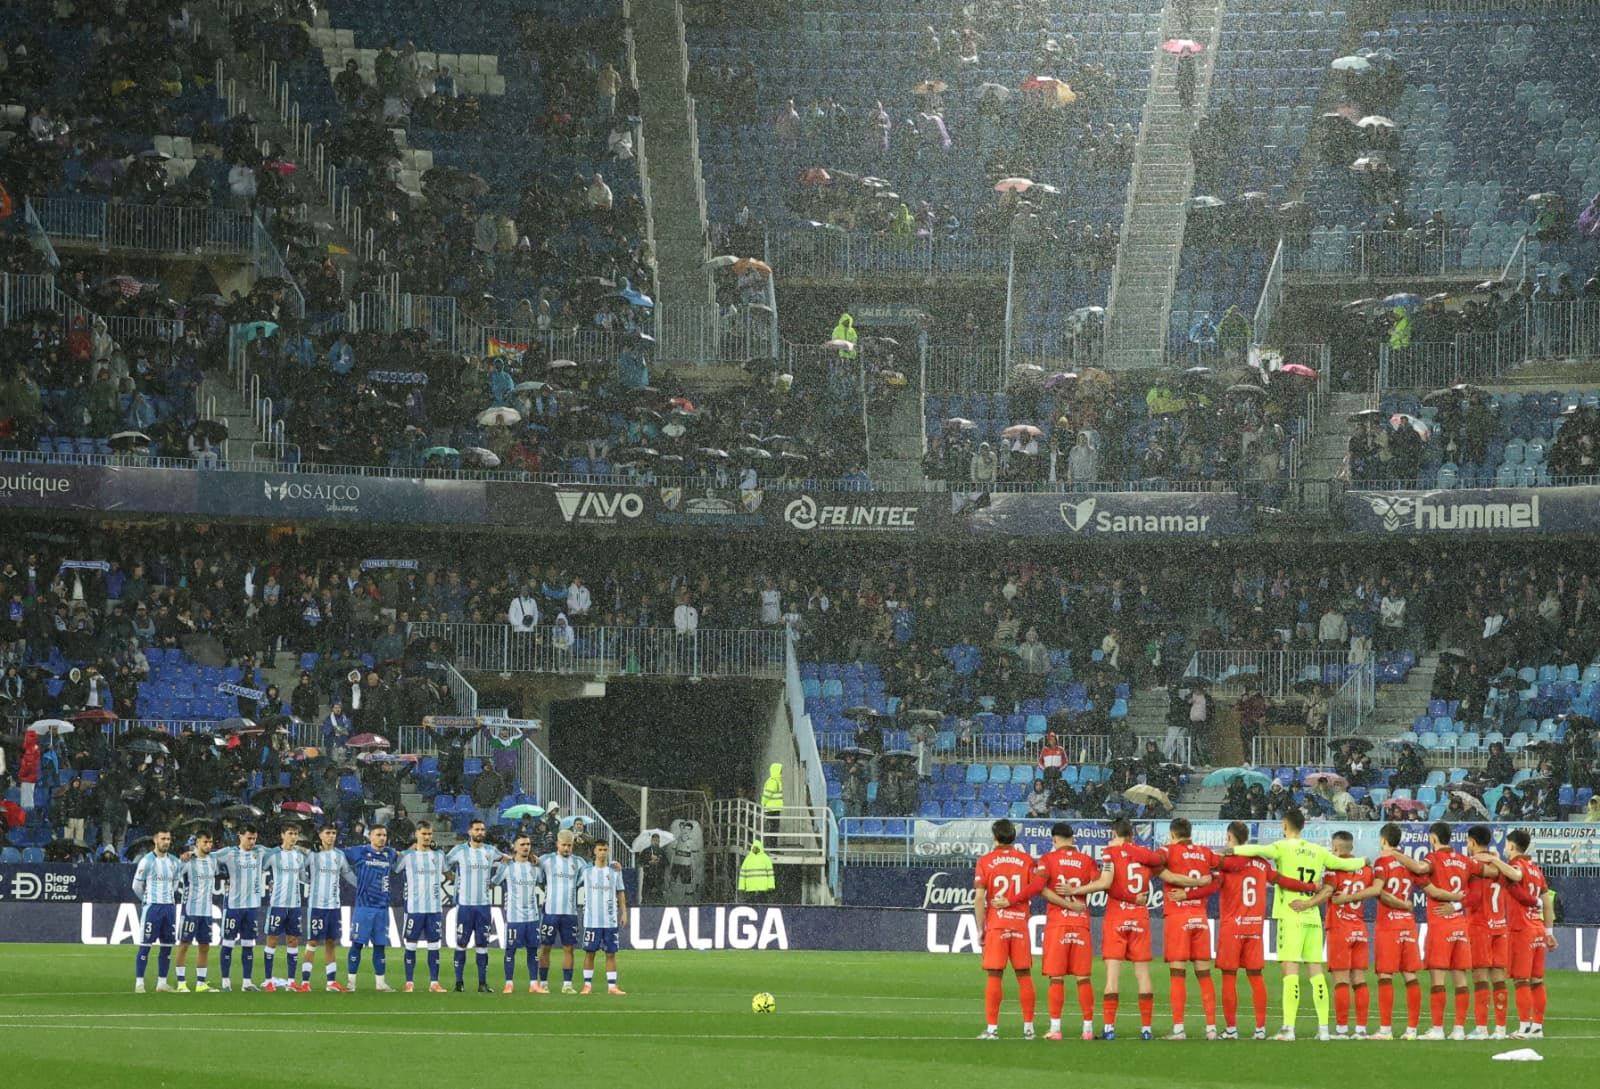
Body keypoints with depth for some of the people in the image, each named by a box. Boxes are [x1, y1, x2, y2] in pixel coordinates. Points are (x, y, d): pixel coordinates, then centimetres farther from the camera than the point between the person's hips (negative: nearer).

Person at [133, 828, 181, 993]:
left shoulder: (175, 862, 8)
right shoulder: (147, 861, -7)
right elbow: (137, 886, 0)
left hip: (169, 907, 5)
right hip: (151, 907, -5)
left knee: (167, 946, 6)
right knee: (145, 945, -5)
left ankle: (162, 982, 13)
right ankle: (139, 983, -4)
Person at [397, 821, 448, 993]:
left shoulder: (439, 855, 10)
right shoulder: (407, 855, 1)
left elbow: (446, 872, 24)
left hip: (435, 908, 3)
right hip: (414, 907, -3)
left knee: (434, 946, 3)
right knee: (411, 946, 0)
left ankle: (434, 983, 6)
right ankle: (409, 983, 5)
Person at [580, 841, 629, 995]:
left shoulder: (615, 871, 7)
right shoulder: (587, 872, 3)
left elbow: (620, 893, 10)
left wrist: (624, 913, 4)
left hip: (611, 921, 1)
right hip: (592, 920, -1)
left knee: (611, 953, 1)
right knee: (589, 952, 1)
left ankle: (612, 986, 3)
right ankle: (588, 985, 7)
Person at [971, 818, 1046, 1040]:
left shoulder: (985, 862, 0)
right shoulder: (1026, 860, 6)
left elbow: (979, 898, -6)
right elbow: (1037, 886, -7)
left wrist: (980, 929, -2)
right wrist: (1013, 900, 1)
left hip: (995, 924, -2)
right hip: (1020, 922, 2)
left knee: (995, 976, -1)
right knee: (1024, 975, 7)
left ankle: (992, 1028, -4)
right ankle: (1028, 1027, 9)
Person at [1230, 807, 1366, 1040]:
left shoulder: (1284, 848, -5)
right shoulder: (1318, 852, 10)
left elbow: (1258, 850, -25)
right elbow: (1344, 864, 23)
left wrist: (1233, 850, -18)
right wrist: (1363, 861, 42)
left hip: (1291, 916, -5)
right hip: (1313, 917, 5)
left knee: (1290, 969, -8)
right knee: (1315, 970, 8)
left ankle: (1288, 1028, -13)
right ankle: (1323, 1027, 7)